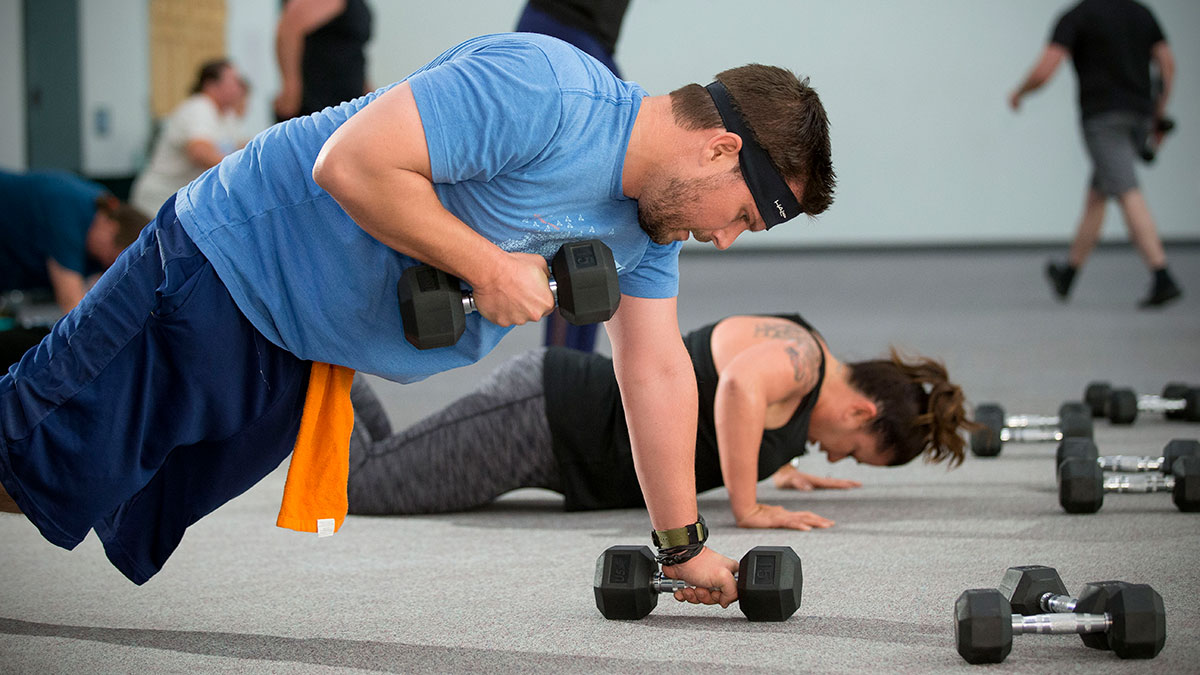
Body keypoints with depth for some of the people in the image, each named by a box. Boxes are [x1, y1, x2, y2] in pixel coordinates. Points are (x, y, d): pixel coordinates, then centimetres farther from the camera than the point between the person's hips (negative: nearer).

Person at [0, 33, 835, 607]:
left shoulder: (650, 222, 2)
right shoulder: (541, 89, -28)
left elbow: (656, 370, 8)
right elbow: (351, 162, -32)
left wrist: (684, 545, 9)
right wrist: (487, 266, -27)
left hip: (306, 364, 9)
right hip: (228, 266, -9)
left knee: (137, 540, 11)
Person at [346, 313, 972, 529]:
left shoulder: (802, 369, 10)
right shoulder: (798, 354, -18)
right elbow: (740, 385, -41)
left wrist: (771, 467, 21)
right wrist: (748, 508, -34)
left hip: (566, 403, 10)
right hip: (541, 417, -10)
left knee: (386, 469, 19)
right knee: (357, 483, -11)